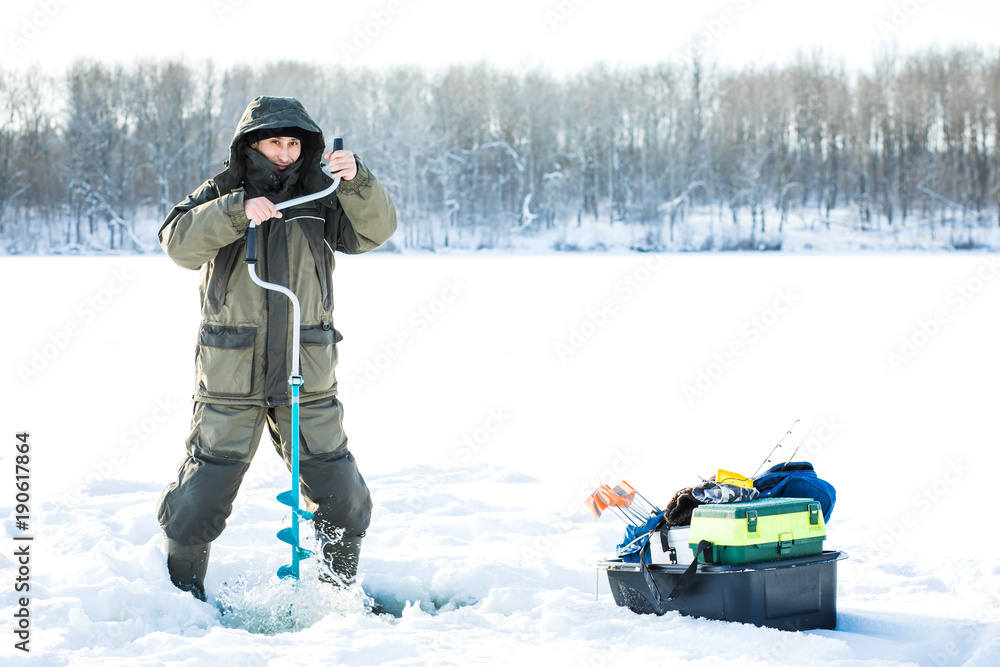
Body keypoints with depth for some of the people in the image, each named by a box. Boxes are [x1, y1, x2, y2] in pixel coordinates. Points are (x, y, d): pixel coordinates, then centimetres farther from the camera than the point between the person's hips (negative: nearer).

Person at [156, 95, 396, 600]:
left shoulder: (321, 196, 7)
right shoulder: (219, 195, 2)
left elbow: (374, 230, -7)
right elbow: (179, 244, -14)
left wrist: (355, 182, -24)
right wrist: (237, 211, -28)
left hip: (307, 374, 2)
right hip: (230, 375, -2)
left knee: (342, 497, 6)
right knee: (203, 490, 1)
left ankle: (340, 592, 26)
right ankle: (182, 592, 21)